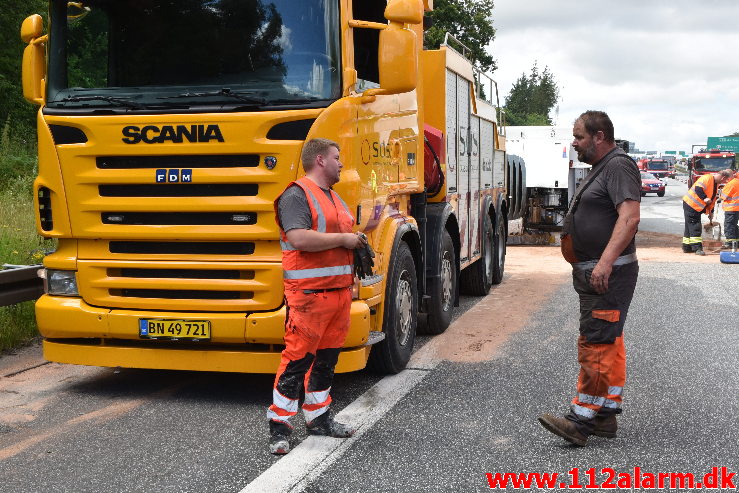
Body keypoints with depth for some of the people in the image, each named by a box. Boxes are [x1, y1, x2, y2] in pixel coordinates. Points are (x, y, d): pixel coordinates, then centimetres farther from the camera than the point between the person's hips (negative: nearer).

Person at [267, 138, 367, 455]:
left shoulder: (334, 198, 22)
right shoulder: (297, 195, -9)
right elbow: (299, 239, -24)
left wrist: (358, 243, 12)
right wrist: (344, 239, -15)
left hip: (339, 290, 9)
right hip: (309, 293, -9)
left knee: (327, 356, 13)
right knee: (298, 357, -7)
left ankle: (318, 417, 25)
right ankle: (279, 425, 2)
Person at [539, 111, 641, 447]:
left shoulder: (618, 165, -13)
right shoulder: (601, 169, 20)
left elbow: (629, 217, -26)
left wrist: (605, 262, -34)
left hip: (608, 275, -11)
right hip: (594, 274, 11)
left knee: (595, 345, -10)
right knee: (609, 345, 13)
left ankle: (581, 418, -8)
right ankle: (606, 415, 20)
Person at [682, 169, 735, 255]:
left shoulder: (716, 184, 15)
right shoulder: (707, 178, -16)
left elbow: (713, 199, 20)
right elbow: (698, 188, -28)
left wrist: (711, 212, 20)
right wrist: (705, 198, -34)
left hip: (697, 208, 10)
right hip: (690, 204, -10)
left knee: (690, 227, 13)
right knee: (695, 228, -11)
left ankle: (687, 247, 19)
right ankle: (697, 248, -14)